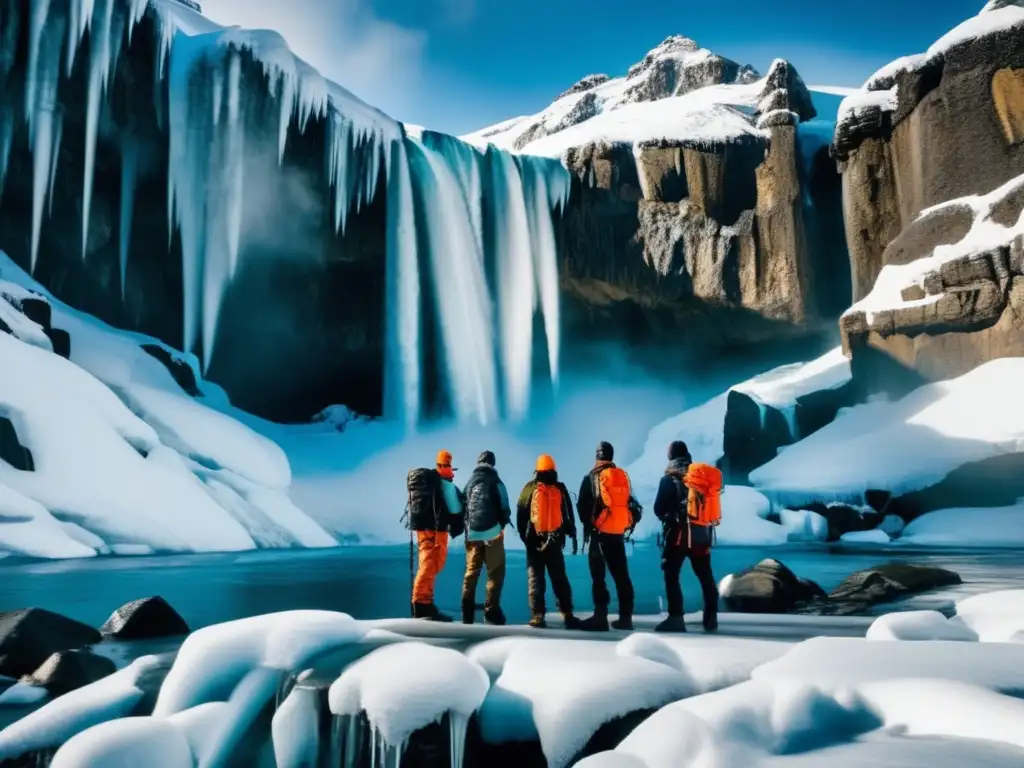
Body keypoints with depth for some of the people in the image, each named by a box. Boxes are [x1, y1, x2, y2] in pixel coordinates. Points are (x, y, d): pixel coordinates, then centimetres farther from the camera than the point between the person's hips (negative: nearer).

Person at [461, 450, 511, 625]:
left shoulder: (469, 483, 14)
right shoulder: (495, 481, -2)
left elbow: (462, 508, 12)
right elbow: (504, 507, -6)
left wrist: (467, 529, 15)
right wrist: (503, 523, 11)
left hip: (472, 533, 5)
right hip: (492, 531, -5)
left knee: (471, 572, 10)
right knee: (496, 572, 0)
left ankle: (467, 613, 9)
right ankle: (491, 611, -6)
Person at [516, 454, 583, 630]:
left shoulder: (529, 488, 0)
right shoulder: (560, 489, 3)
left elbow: (520, 515, 0)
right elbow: (568, 515, 5)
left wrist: (524, 536, 8)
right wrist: (572, 536, 12)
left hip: (534, 540, -1)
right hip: (555, 541, 1)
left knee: (535, 579, 2)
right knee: (560, 579, 7)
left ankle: (538, 616, -5)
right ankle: (568, 616, 3)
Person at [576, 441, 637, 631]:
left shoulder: (593, 477, -4)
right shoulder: (623, 476, 10)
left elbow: (582, 504, -5)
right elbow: (629, 502, 13)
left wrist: (587, 523, 9)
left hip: (600, 531, -5)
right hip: (619, 531, 5)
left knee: (598, 575, -3)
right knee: (621, 575, 10)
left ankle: (600, 616, -9)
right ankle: (625, 617, 12)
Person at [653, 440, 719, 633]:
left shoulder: (669, 479, -6)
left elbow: (658, 509, -4)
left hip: (678, 533, -4)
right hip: (701, 532, 5)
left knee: (671, 575, 0)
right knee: (705, 576, 13)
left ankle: (676, 618, -6)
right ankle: (711, 618, 16)